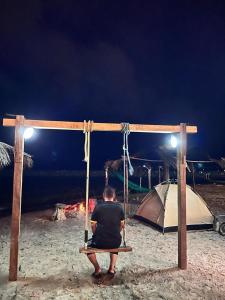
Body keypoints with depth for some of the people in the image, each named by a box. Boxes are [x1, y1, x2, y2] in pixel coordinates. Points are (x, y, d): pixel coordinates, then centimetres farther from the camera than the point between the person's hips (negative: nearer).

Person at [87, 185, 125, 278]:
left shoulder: (98, 207, -7)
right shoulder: (119, 207, 0)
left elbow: (93, 225, 0)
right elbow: (122, 225, 9)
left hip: (100, 241, -3)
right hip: (116, 241, 3)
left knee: (88, 245, 28)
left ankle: (97, 269, 17)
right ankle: (112, 268, 23)